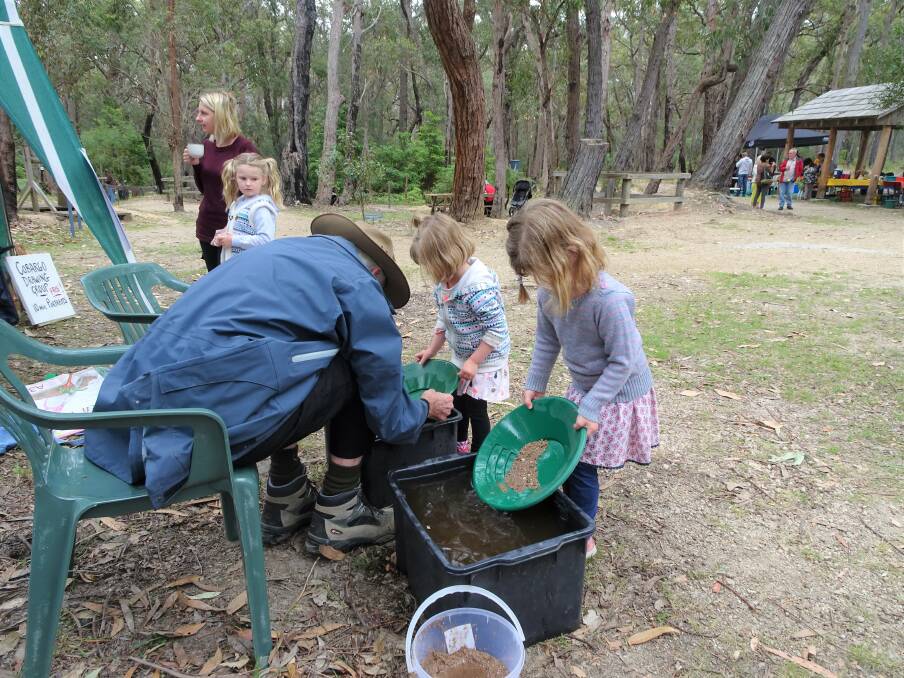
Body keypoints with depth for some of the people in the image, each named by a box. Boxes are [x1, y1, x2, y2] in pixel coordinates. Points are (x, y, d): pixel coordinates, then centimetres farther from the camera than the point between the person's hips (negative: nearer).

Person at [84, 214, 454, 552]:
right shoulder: (359, 286, 1)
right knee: (354, 375, 7)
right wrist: (425, 407, 28)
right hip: (220, 408, -9)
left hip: (149, 392, 9)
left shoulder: (291, 249, 23)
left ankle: (286, 502, 30)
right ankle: (337, 516, 18)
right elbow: (388, 416, 5)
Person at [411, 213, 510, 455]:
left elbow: (497, 329, -29)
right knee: (457, 402, 20)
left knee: (475, 408, 2)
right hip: (461, 356, 8)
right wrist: (432, 350, 8)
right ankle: (459, 445, 42)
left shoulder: (478, 287, -32)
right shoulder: (445, 280, -4)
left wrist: (474, 361, -24)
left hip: (485, 360, -8)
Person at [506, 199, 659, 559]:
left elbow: (623, 361, -27)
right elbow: (547, 340, 3)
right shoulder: (551, 292, -12)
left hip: (618, 394, -7)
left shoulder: (608, 299, -34)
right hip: (584, 386, 7)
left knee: (580, 463, 0)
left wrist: (590, 408, -26)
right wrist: (534, 383, 1)